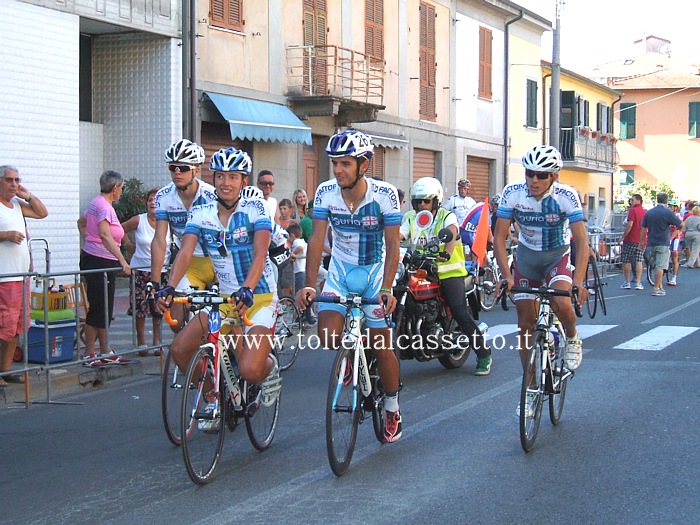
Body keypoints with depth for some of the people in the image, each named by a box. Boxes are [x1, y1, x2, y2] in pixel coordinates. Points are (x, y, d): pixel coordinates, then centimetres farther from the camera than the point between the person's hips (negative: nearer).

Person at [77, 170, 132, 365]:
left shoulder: (98, 202, 13)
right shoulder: (104, 206, -17)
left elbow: (81, 222, 30)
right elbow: (105, 235, -31)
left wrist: (89, 242, 23)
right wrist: (122, 261, -37)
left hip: (93, 259, 10)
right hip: (99, 262, -10)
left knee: (104, 309, 13)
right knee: (98, 309, -4)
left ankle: (105, 353, 19)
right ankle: (88, 354, 1)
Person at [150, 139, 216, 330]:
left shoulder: (211, 196, -19)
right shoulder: (164, 197, -9)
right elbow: (159, 241, -11)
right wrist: (154, 282, -17)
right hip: (188, 264, 3)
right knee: (177, 323, -8)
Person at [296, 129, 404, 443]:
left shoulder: (384, 194, -20)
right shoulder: (326, 192, -14)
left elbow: (392, 247, -20)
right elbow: (317, 240, -16)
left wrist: (386, 289, -32)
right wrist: (309, 285, -27)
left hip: (374, 272, -2)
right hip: (340, 271, 2)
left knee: (381, 345, -1)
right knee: (328, 335, -18)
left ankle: (392, 409, 20)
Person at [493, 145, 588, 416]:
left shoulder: (567, 196, -24)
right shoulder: (512, 193, -20)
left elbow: (582, 241, -27)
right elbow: (499, 238, -18)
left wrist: (578, 281, -39)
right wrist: (506, 276, -31)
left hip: (557, 256, -2)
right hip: (527, 256, 2)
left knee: (562, 304, -30)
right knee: (526, 323, 1)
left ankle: (572, 339, 5)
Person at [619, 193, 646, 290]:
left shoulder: (632, 210, -11)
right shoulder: (645, 212, 9)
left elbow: (630, 225, -19)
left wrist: (623, 236, -12)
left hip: (630, 240, -5)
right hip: (641, 240, 5)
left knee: (626, 261, 5)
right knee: (639, 261, 3)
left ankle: (627, 282, 7)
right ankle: (638, 283, -2)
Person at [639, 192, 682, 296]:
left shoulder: (649, 213, 7)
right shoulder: (668, 213, -9)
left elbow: (643, 228, 8)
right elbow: (681, 225, -4)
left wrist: (641, 241, 13)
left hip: (651, 243, 6)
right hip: (663, 243, -6)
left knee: (658, 265, 17)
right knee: (660, 267, -6)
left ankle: (660, 286, 21)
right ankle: (656, 289, -9)